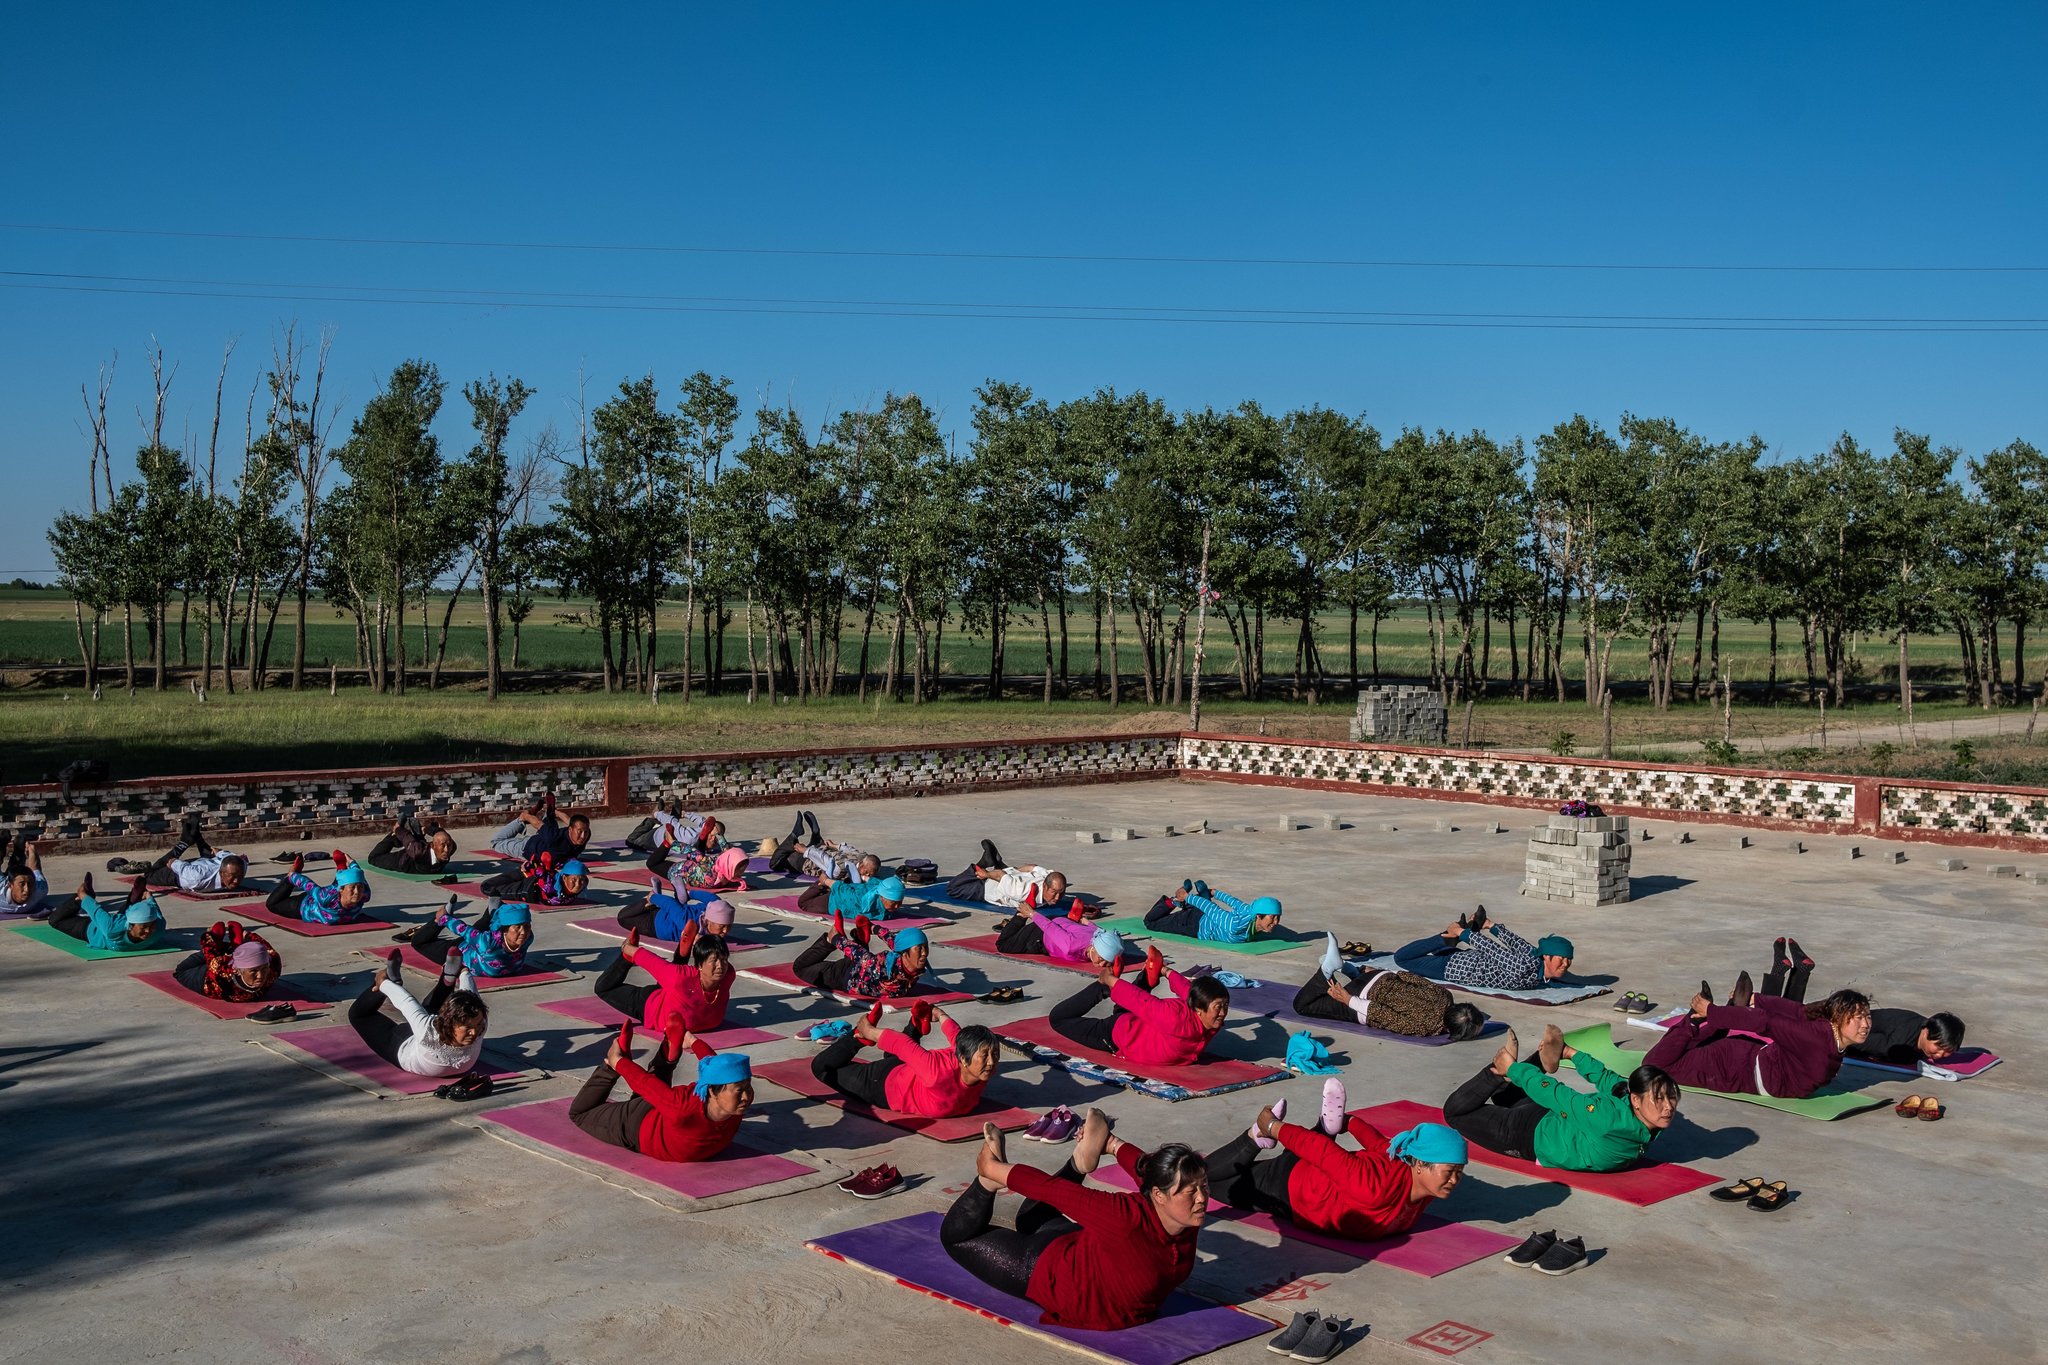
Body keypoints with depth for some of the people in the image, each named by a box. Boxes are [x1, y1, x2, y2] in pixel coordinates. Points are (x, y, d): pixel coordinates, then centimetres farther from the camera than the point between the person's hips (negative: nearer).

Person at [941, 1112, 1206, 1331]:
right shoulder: (1129, 1217, -43)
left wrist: (1112, 1145, 11)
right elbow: (1054, 1190, -34)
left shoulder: (1190, 1217, -24)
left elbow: (1149, 1169, -6)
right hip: (1043, 1271, -6)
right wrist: (993, 1170, -24)